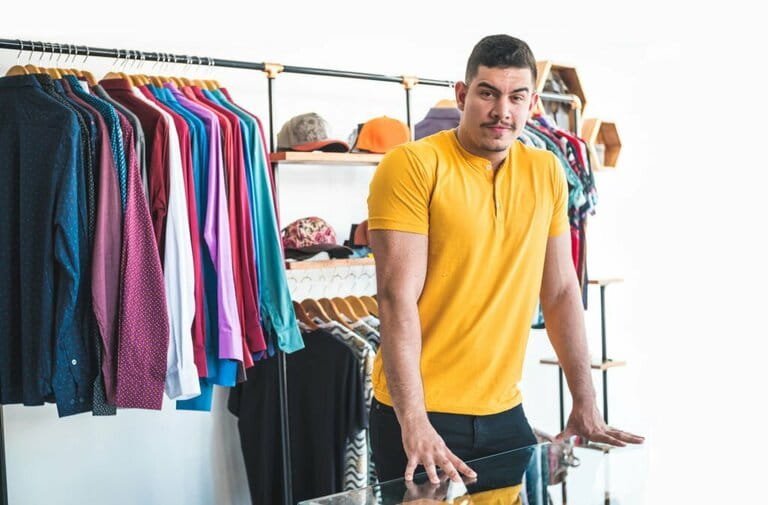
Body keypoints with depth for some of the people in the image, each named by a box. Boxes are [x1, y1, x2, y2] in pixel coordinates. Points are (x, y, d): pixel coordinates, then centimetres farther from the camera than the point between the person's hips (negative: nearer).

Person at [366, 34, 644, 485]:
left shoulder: (546, 173, 4)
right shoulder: (412, 166, -12)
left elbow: (562, 291, 8)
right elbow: (398, 298, -17)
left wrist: (586, 404, 7)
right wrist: (415, 424, -22)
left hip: (504, 411, 5)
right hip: (420, 415, -4)